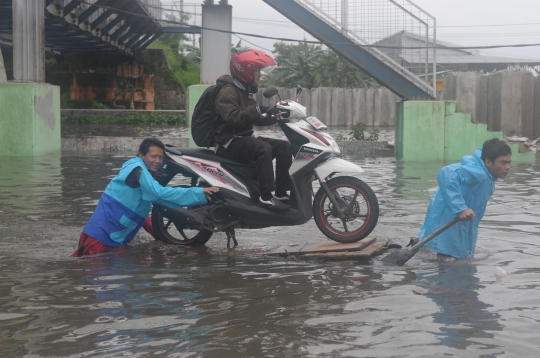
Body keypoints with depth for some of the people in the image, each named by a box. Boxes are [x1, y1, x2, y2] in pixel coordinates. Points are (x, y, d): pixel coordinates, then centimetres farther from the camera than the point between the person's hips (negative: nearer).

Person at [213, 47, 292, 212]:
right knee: (264, 148, -34)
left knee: (283, 146, -4)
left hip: (245, 138, 10)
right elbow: (233, 117, -30)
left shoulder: (245, 91, 17)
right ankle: (266, 196, -31)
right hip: (229, 142, -10)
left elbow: (253, 117, 21)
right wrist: (258, 110, -38)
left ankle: (281, 192, -5)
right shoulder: (227, 92, -14)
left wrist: (274, 116, 4)